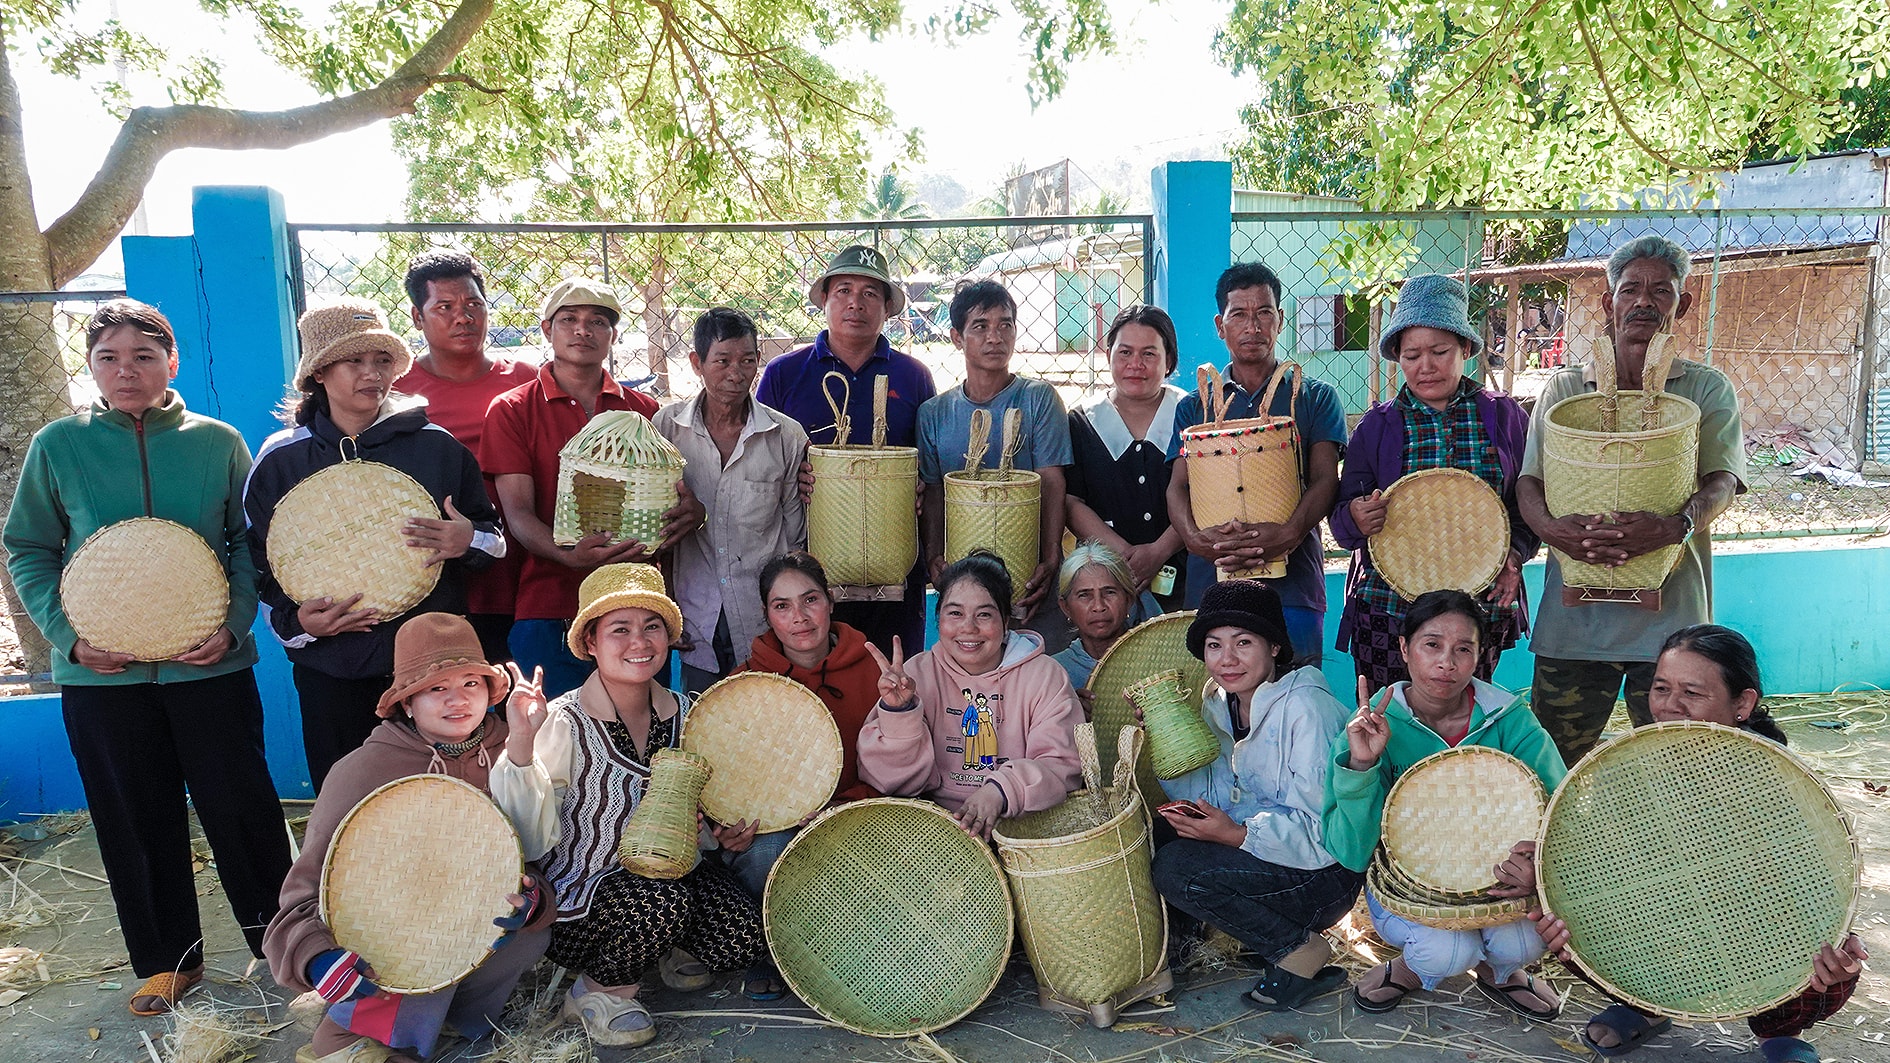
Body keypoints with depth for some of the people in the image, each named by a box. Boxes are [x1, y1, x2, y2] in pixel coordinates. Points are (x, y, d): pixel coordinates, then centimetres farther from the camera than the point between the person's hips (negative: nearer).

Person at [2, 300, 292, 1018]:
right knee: (137, 822, 11)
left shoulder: (217, 442, 1)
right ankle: (169, 959, 28)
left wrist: (233, 623, -11)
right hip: (102, 673, 1)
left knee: (240, 809, 4)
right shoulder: (58, 445, 2)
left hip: (210, 665, -1)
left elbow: (249, 544, 3)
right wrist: (68, 634, -8)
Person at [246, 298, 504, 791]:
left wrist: (469, 541, -14)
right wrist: (296, 621, -8)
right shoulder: (281, 462, 5)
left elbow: (494, 540, 9)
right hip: (331, 671, 1)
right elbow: (261, 566, 10)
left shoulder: (437, 447, 3)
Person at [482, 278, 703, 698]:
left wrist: (690, 511, -13)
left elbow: (671, 491, 13)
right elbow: (518, 512, -4)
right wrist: (569, 555, -24)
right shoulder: (512, 410, 5)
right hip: (549, 613, -2)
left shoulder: (644, 410, 13)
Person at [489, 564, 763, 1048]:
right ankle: (599, 990, -4)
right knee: (662, 904, -34)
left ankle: (675, 948, 14)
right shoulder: (564, 725, -18)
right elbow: (531, 843, -26)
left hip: (671, 873, 5)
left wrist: (728, 831, -5)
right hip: (579, 898, -5)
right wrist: (522, 743, -36)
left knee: (742, 938, -20)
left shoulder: (683, 713, -1)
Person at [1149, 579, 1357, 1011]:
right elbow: (1211, 796, -1)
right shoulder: (1219, 704, 6)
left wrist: (1238, 834, -30)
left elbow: (1321, 826, -20)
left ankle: (1302, 952, -6)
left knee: (1175, 868, -23)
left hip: (1325, 873, -8)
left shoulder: (1306, 707, -18)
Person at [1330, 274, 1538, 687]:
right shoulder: (1377, 426, 4)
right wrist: (1356, 518, -19)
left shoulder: (1504, 417, 5)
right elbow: (1342, 518, 4)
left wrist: (1514, 552, -10)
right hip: (1388, 606, 0)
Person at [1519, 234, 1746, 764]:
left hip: (1670, 616, 0)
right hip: (1574, 615, 1)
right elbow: (1529, 480, 2)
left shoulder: (1708, 389, 8)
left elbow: (1723, 480, -6)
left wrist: (1673, 525, -28)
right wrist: (1550, 526, -22)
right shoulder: (1565, 388, 11)